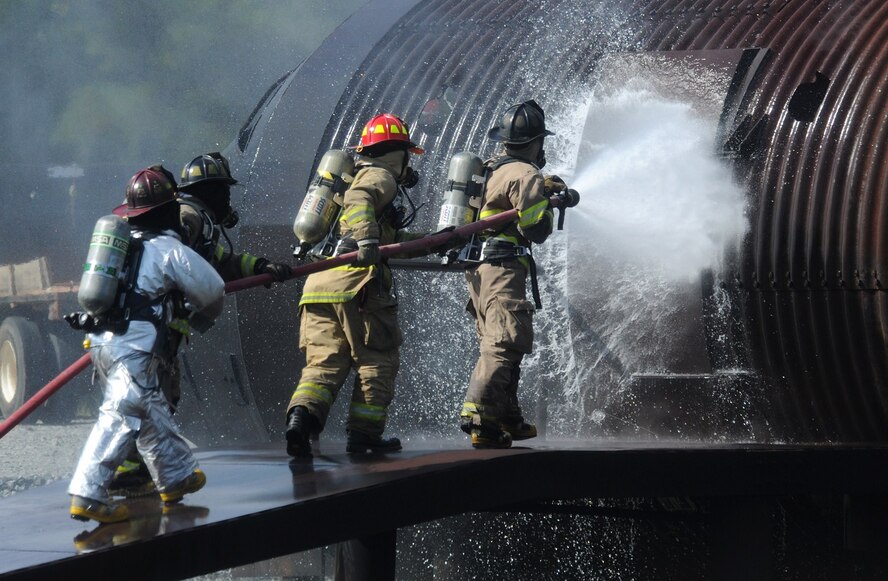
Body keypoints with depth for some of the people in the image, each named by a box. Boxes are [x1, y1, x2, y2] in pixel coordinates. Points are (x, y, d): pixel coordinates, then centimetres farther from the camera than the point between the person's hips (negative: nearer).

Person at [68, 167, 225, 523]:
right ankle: (87, 494, -22)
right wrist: (201, 315, 25)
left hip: (101, 341, 8)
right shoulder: (169, 249, -4)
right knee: (122, 416, -13)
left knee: (152, 412, 21)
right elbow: (211, 289, 2)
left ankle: (177, 475, 35)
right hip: (133, 348, -8)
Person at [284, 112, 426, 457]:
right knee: (377, 361, 5)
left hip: (319, 285, 8)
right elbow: (359, 201, -21)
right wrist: (367, 240, -34)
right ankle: (364, 434, 4)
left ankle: (301, 416, -20)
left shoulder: (360, 177, 31)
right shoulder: (380, 178, 2)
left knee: (324, 361, 3)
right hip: (356, 283, -8)